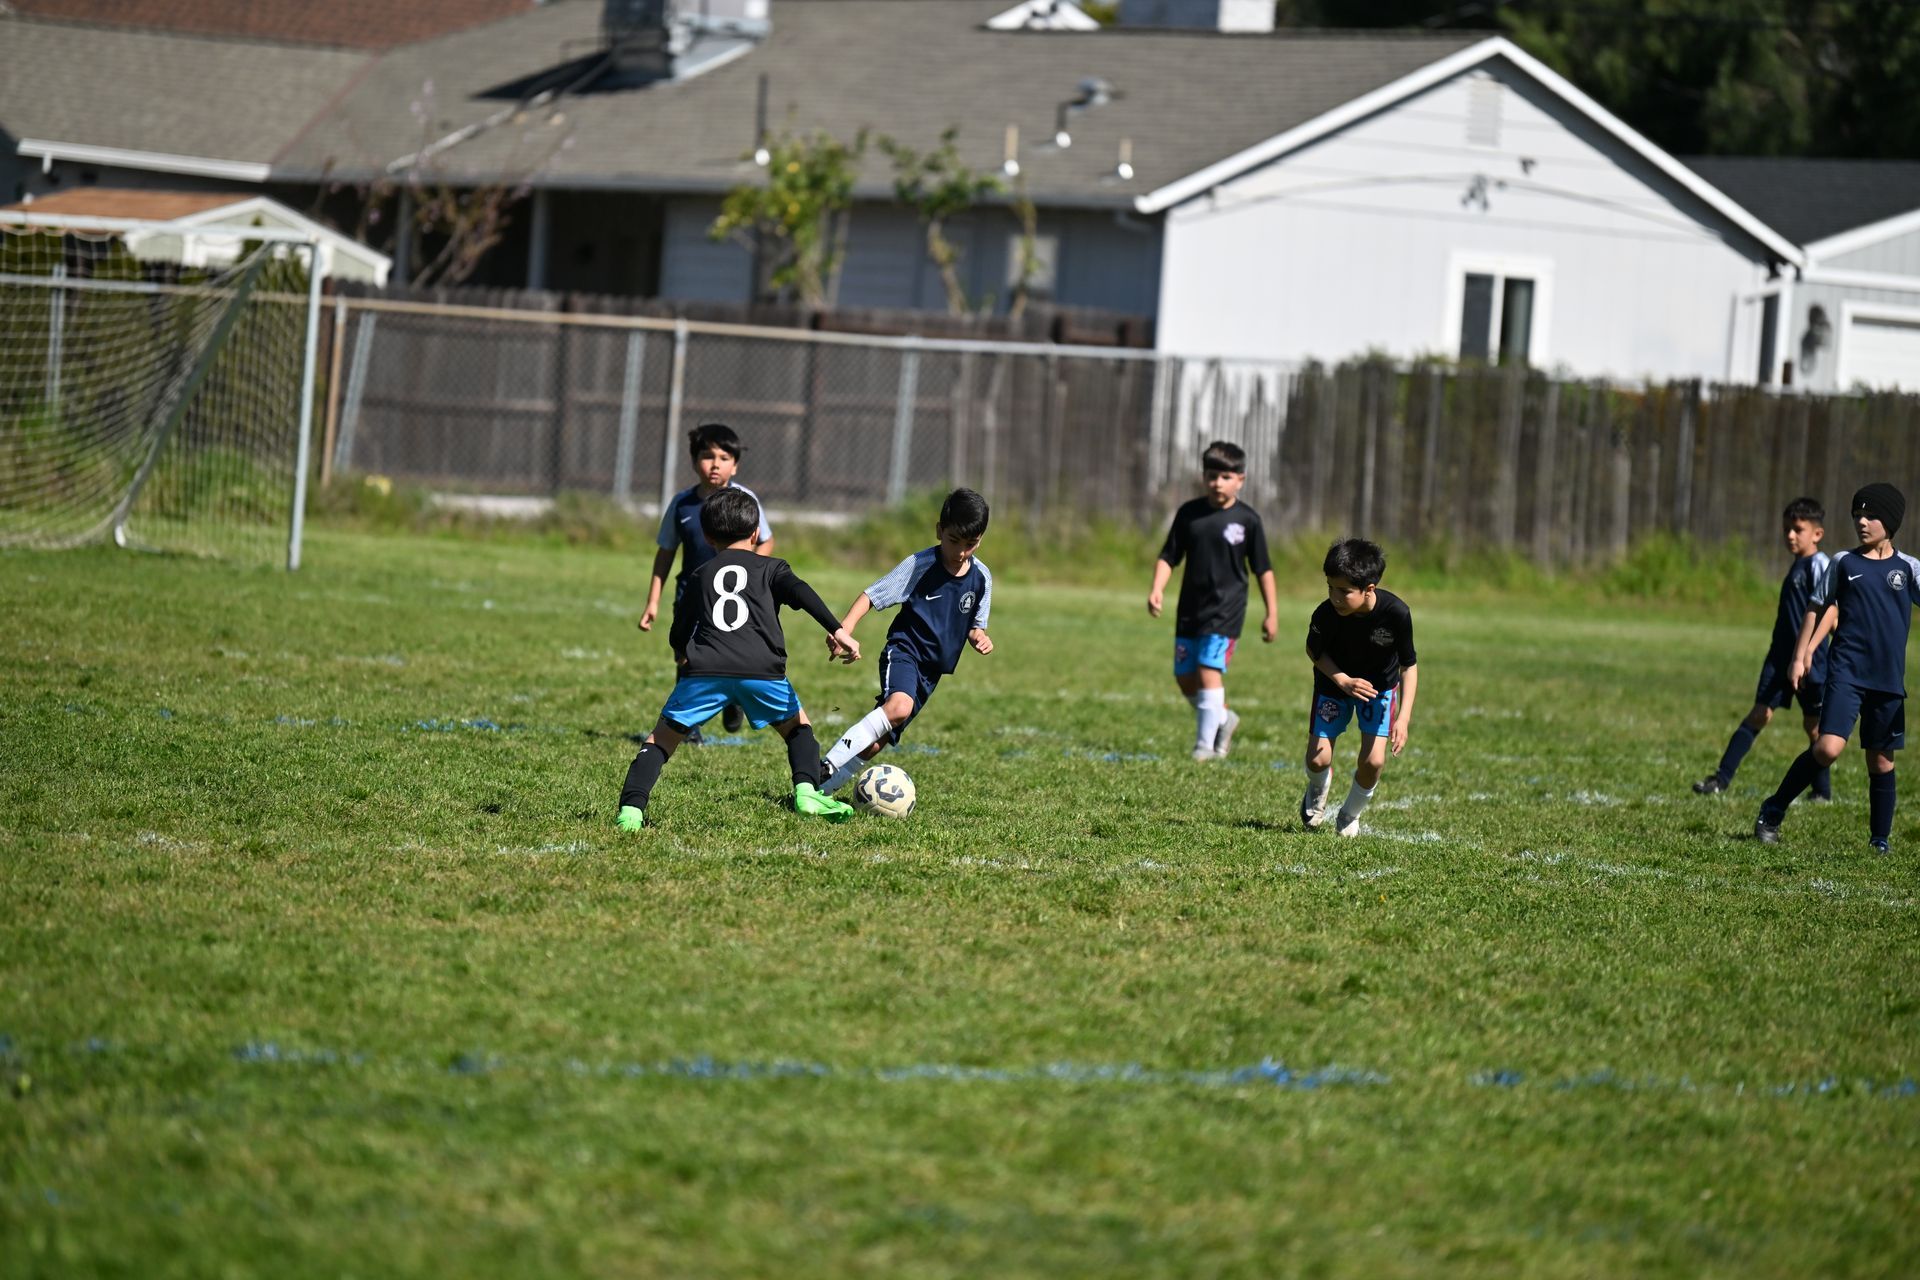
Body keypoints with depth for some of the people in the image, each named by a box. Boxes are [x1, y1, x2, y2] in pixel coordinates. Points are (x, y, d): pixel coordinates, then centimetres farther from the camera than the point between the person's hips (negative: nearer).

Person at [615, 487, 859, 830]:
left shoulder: (700, 576, 26)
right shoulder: (770, 568, 21)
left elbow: (678, 637, 28)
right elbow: (801, 593, 0)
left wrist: (685, 660, 50)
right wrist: (838, 631, -8)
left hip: (704, 671, 0)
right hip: (762, 670, 0)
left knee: (662, 739, 11)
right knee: (797, 727, 24)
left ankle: (630, 810, -7)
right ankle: (806, 791, 1)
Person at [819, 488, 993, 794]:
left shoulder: (981, 578, 2)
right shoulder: (919, 565, -12)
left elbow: (974, 625, 16)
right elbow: (872, 595, -12)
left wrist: (979, 637, -8)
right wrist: (845, 628, -27)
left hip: (932, 670, 5)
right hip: (904, 650, -5)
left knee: (879, 740, 1)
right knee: (899, 706, -35)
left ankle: (823, 788, 11)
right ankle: (828, 766, -33)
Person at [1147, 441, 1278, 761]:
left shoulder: (1247, 519, -4)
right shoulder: (1189, 513, 3)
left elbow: (1263, 569, 3)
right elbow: (1169, 556, 7)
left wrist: (1272, 613, 3)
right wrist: (1157, 588, -10)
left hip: (1226, 611, -5)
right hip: (1190, 610, 5)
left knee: (1209, 669, -17)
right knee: (1185, 678, 8)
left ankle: (1206, 744, -12)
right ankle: (1223, 719, 33)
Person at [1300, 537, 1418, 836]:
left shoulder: (1396, 613, -33)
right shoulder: (1325, 614, -32)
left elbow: (1409, 666, -20)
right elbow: (1314, 650, -9)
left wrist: (1403, 717, -27)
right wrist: (1343, 680, -25)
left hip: (1380, 685, 0)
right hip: (1335, 680, 0)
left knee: (1373, 760, -13)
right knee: (1318, 758, -8)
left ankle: (1350, 815, 19)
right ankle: (1317, 794, 31)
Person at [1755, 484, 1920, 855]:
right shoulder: (1843, 563, 7)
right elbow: (1819, 609, 14)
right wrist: (1801, 656, 9)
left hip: (1888, 680, 2)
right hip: (1846, 671, -2)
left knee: (1881, 761, 6)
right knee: (1828, 748, -18)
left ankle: (1880, 839, 21)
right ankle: (1772, 812, -4)